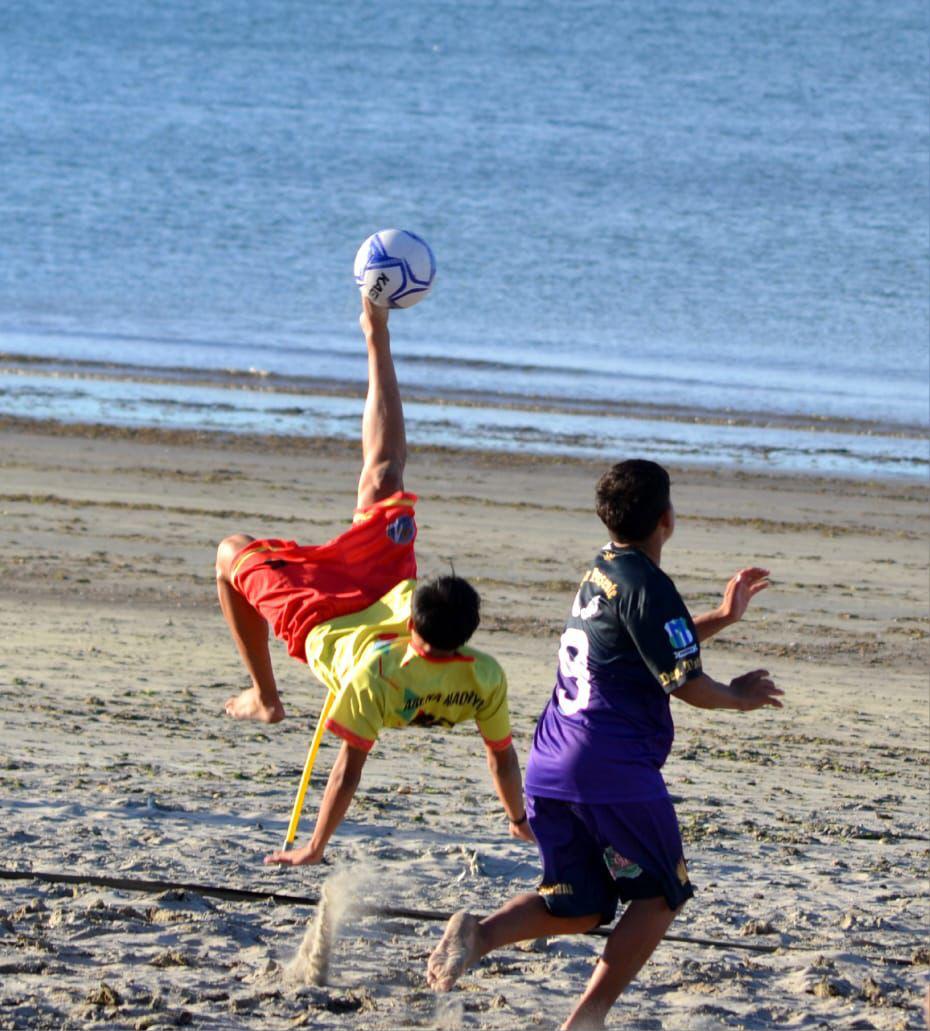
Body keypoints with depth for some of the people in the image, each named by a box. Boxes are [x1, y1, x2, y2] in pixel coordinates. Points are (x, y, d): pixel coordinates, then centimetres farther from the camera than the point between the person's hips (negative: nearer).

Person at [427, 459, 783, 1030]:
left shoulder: (602, 571, 17)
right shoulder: (648, 586, -11)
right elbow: (685, 683, -12)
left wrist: (722, 617, 33)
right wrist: (737, 696, 7)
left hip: (551, 768, 8)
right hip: (613, 769, -8)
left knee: (578, 907, 16)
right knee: (661, 893, 9)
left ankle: (479, 934, -12)